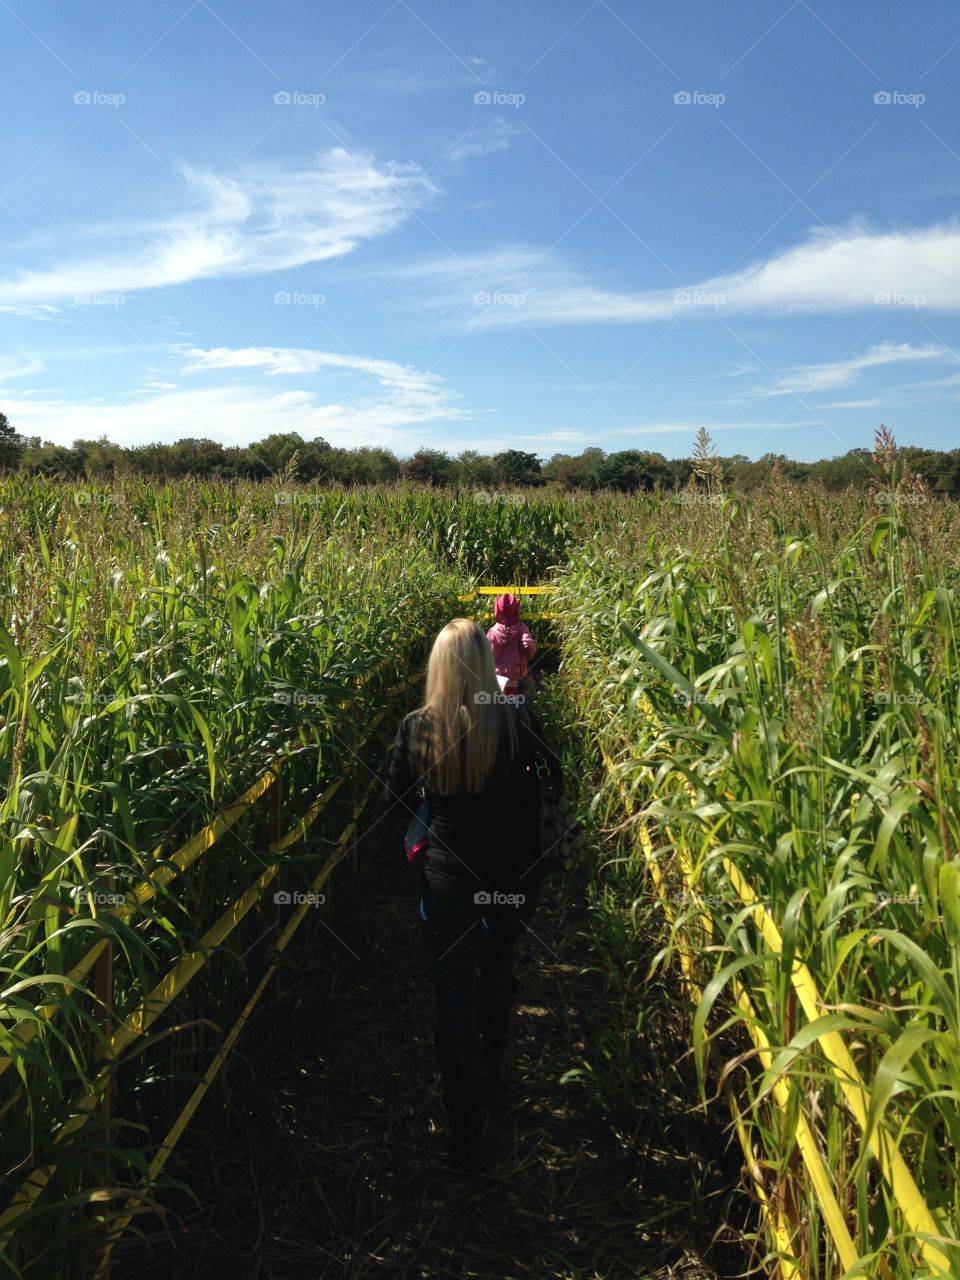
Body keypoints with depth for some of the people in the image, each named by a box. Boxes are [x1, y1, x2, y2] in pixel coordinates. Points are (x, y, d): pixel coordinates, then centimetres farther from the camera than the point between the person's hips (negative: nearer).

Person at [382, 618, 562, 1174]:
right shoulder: (517, 720, -15)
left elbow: (397, 800, 2)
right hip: (516, 877, 2)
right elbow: (554, 781, 2)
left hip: (449, 879, -1)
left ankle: (467, 1137, 13)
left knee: (455, 998, 8)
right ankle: (492, 1081, 45)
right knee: (497, 972, 27)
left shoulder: (416, 728, -12)